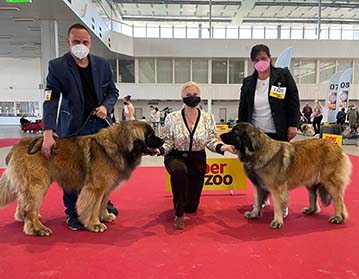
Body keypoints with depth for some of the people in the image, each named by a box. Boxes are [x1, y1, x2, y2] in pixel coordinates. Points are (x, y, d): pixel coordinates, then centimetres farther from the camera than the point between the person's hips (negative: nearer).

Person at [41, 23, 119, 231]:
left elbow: (113, 92, 11)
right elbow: (50, 100, -13)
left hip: (101, 123, 3)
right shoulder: (57, 66, -5)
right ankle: (72, 211, 21)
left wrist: (106, 106, -11)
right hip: (73, 126, -3)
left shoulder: (103, 64, 4)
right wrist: (48, 133, -22)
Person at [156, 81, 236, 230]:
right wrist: (158, 150, -29)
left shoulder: (208, 118, -6)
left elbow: (211, 141, -4)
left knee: (191, 207, 4)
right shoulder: (172, 118, -10)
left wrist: (224, 147, -24)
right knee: (180, 170, -42)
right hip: (176, 157, -2)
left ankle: (188, 205, 47)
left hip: (197, 160, 2)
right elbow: (168, 143, -8)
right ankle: (179, 214, -19)